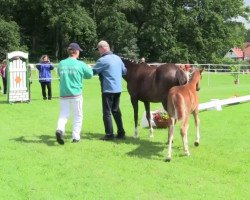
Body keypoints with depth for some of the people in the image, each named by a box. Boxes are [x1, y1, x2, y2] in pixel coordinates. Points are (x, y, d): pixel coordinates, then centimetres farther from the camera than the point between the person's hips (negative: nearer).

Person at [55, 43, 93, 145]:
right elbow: (90, 75, 4)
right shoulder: (80, 64, -8)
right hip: (76, 94, -3)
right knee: (78, 116, 13)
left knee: (63, 115, 10)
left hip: (63, 94, 3)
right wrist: (89, 68, 23)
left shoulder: (61, 63, 2)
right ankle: (75, 137, 12)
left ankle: (60, 129, -17)